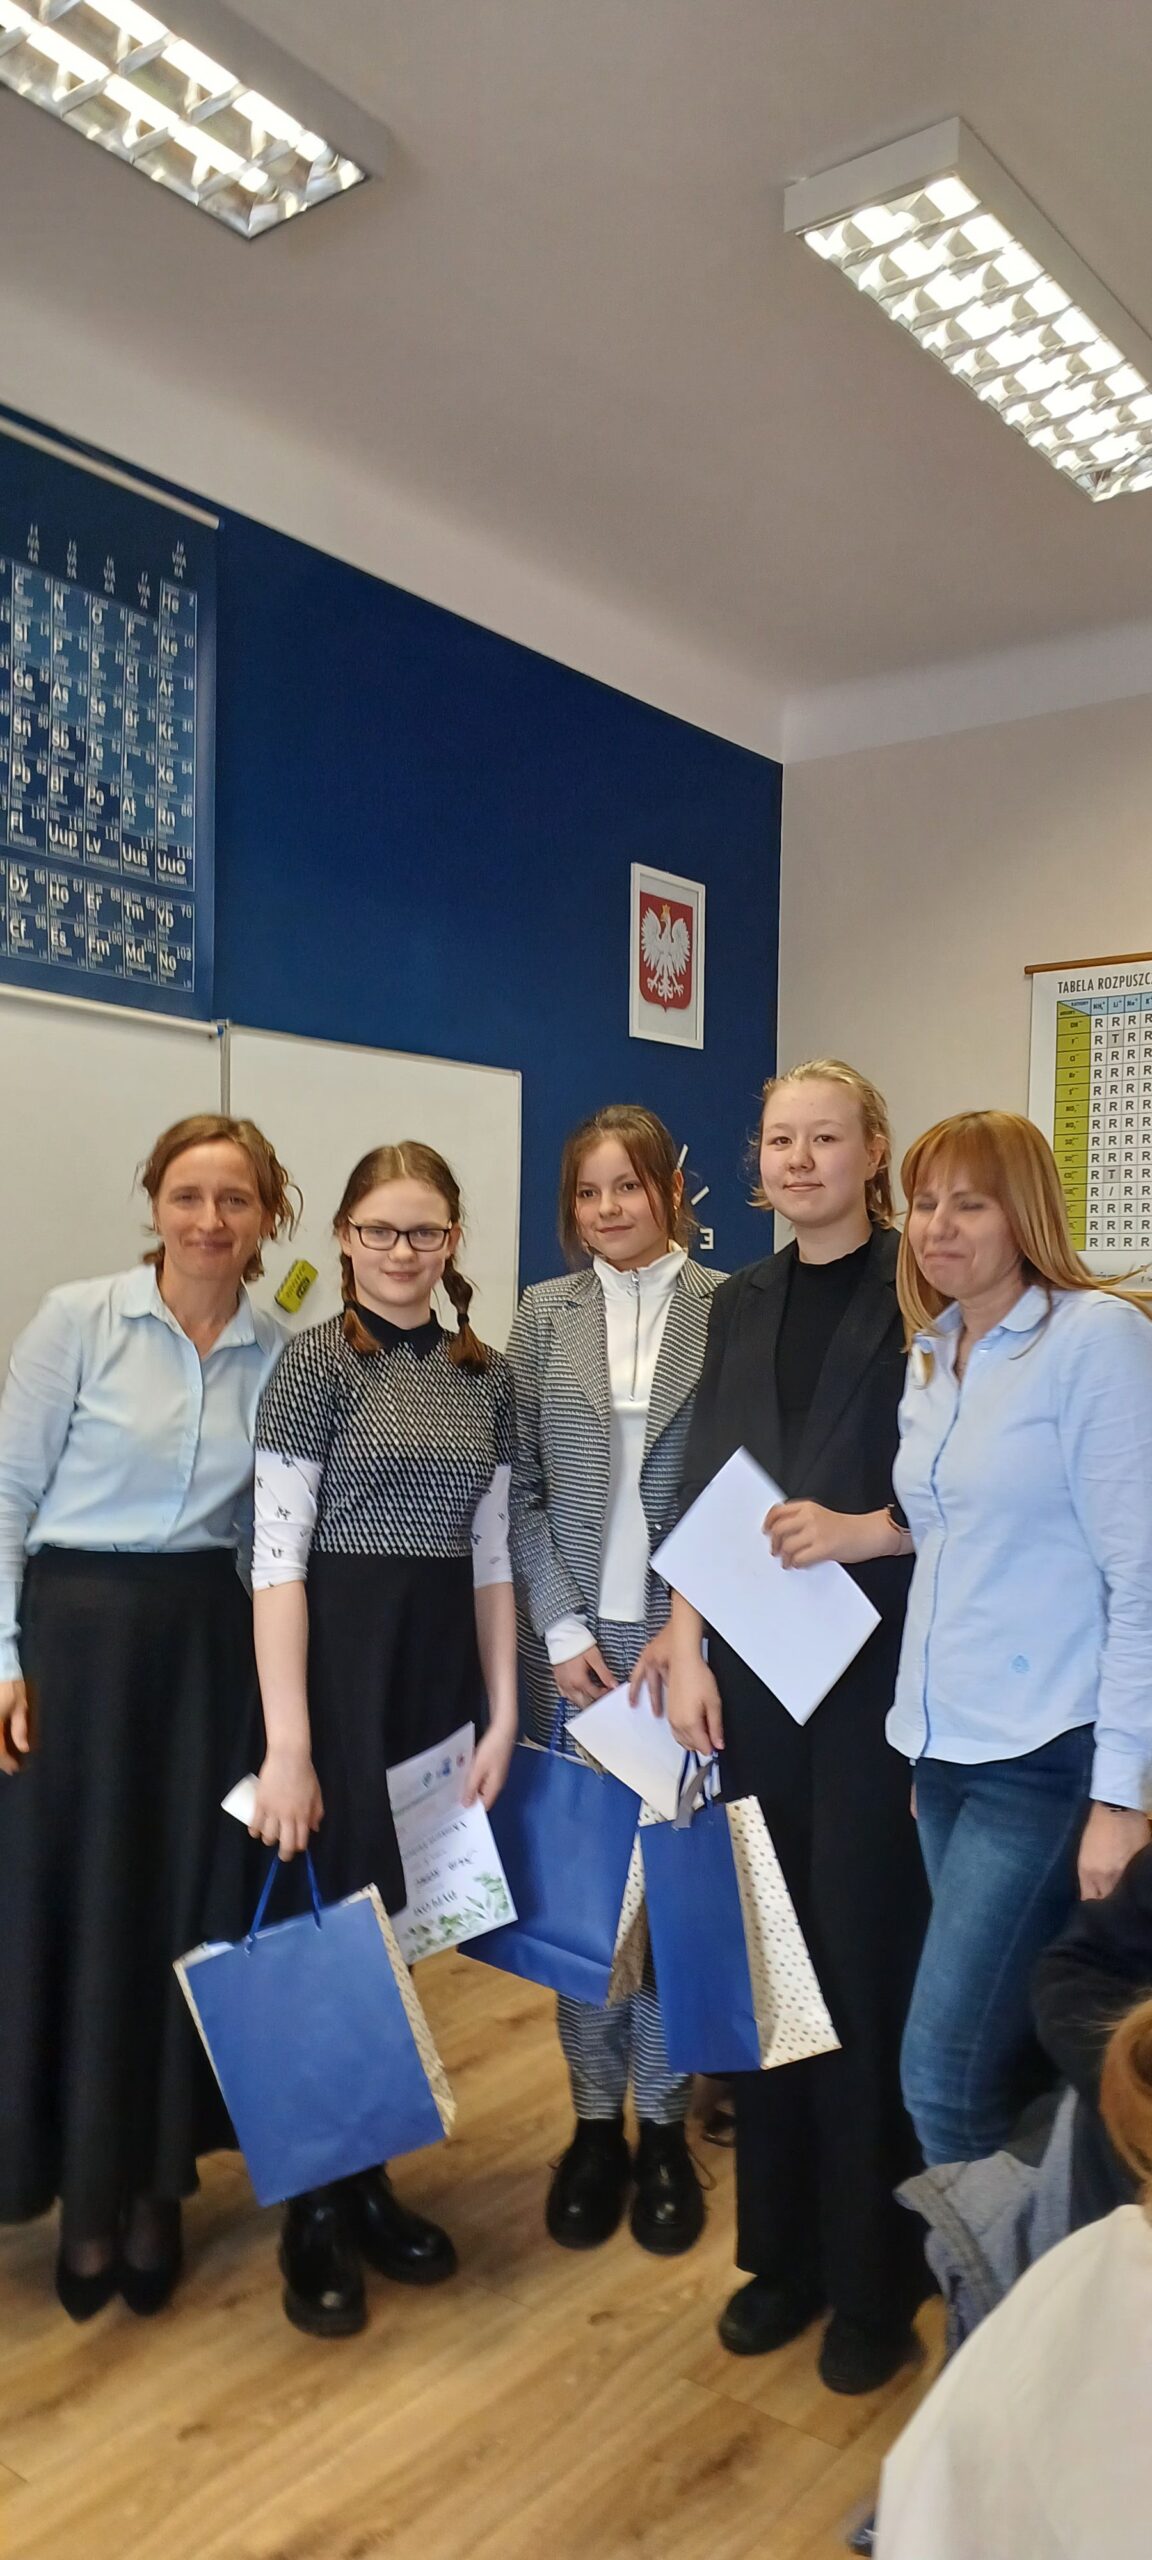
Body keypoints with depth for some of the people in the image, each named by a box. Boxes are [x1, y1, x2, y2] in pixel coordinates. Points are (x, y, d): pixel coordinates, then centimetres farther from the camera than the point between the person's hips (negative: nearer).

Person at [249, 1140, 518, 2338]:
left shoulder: (487, 1375, 7)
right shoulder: (317, 1358, -8)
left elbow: (493, 1554, 10)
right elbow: (277, 1555, -13)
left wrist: (503, 1712, 6)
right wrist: (287, 1744, -17)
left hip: (444, 1657, 5)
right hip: (337, 1655, -5)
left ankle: (370, 2181, 31)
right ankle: (316, 2214, 23)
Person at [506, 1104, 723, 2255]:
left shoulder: (729, 1308, -2)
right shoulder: (544, 1315, 5)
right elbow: (520, 1487, 3)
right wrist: (563, 1629, -4)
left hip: (687, 1635, -1)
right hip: (572, 1635, 2)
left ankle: (663, 2124, 25)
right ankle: (595, 2118, 26)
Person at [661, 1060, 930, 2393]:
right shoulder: (739, 1304, 10)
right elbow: (698, 1496, 8)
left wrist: (860, 1530, -21)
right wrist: (686, 1656, 1)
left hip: (877, 1669, -4)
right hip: (755, 1666, 4)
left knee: (866, 1957, 3)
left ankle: (874, 2276, 23)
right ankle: (782, 2248, 29)